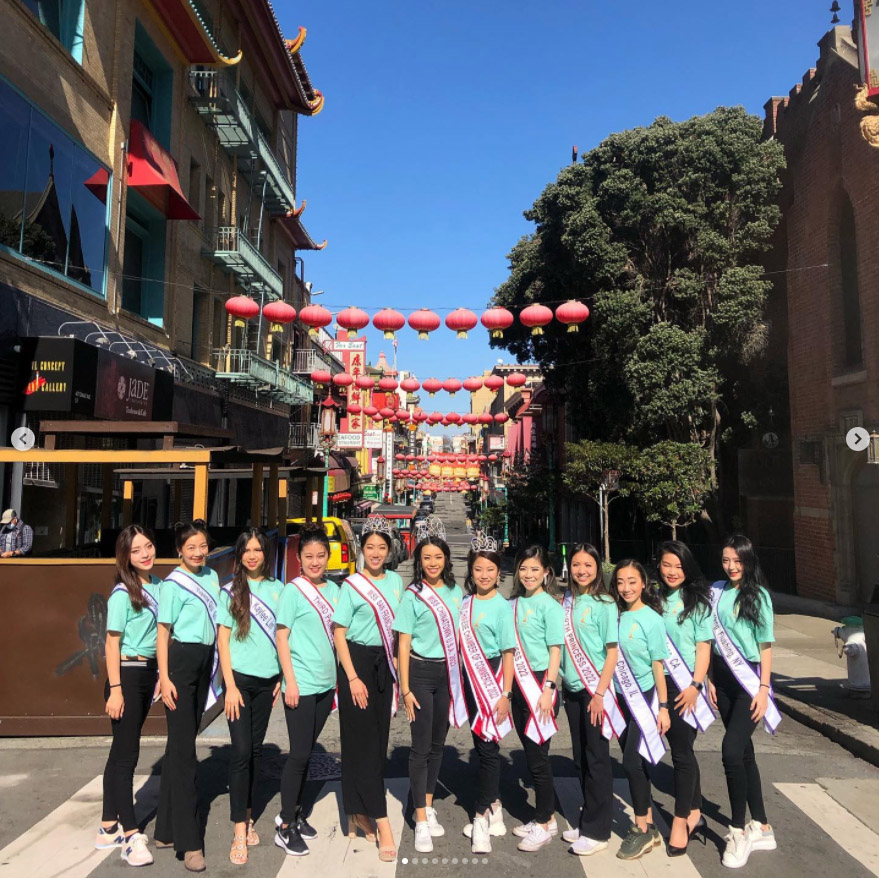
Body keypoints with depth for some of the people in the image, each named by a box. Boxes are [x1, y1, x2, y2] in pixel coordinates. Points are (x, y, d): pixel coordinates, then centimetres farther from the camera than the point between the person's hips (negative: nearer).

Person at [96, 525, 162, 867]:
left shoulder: (158, 586, 5)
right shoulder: (122, 594, -13)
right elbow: (112, 643, -12)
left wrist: (161, 674, 12)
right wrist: (115, 689, -15)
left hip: (148, 672, 7)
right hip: (127, 673, -7)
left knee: (121, 751, 15)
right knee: (126, 753, 0)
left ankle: (108, 827, 27)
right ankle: (130, 835, 9)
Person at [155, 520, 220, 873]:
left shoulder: (212, 577, 9)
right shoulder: (173, 583, -8)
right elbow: (163, 632, -8)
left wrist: (215, 665, 14)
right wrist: (164, 678, -15)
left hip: (205, 662, 6)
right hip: (180, 662, -6)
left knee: (179, 744, 14)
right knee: (184, 749, -4)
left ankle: (167, 829, 26)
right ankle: (189, 841, 1)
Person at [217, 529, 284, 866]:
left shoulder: (277, 589, 5)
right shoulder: (231, 590, -3)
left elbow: (281, 635, 9)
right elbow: (223, 639, -5)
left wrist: (281, 677, 5)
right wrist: (230, 686, -10)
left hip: (267, 680, 3)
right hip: (240, 678, -3)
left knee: (256, 749, 12)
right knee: (241, 750, -4)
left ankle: (247, 815, 27)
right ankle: (239, 830, 6)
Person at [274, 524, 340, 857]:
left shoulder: (334, 589, 6)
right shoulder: (293, 591, -10)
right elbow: (281, 637, -10)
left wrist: (337, 675, 11)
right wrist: (290, 682, -14)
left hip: (326, 683, 5)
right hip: (301, 685, -5)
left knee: (307, 751, 15)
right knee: (300, 753, 0)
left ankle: (294, 810, 31)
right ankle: (285, 827, 14)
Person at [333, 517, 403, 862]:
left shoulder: (396, 581, 6)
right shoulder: (352, 585, -7)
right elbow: (339, 634, -8)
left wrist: (396, 665, 8)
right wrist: (353, 678, -14)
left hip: (384, 664, 5)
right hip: (357, 661, -5)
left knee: (378, 740, 9)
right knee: (363, 741, -2)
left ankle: (360, 813, 25)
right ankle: (381, 822, 2)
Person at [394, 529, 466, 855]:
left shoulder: (456, 592, 5)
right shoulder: (412, 596, -6)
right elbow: (404, 644, -6)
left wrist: (460, 675, 8)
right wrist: (405, 688, -10)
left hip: (449, 672, 4)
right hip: (421, 672, -4)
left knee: (438, 743, 14)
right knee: (421, 747, 0)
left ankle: (429, 807, 29)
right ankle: (421, 821, 9)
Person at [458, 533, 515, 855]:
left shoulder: (502, 606, -10)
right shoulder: (465, 603, 5)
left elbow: (508, 653, -10)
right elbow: (462, 643, 10)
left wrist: (505, 694, -13)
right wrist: (462, 682, 5)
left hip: (492, 680, -5)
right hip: (471, 680, 5)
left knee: (488, 746, 0)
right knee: (480, 744, 14)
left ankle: (482, 817, 12)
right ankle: (494, 810, 30)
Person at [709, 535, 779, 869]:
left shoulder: (758, 595, -6)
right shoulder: (716, 591, 4)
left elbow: (765, 645, -6)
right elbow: (712, 639, 8)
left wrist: (764, 688, -11)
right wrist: (710, 680, 7)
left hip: (749, 679, -5)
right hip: (722, 678, 5)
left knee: (732, 750, -14)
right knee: (744, 752, 13)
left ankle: (738, 831, 4)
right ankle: (762, 828, 28)